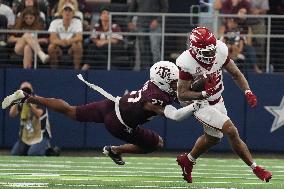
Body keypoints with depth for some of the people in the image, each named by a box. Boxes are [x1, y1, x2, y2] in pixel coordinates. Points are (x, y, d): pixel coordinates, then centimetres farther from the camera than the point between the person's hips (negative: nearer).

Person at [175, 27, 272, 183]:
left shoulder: (219, 51, -16)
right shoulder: (187, 63, -30)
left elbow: (235, 74, -3)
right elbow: (182, 94, -24)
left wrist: (248, 92, -17)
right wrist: (204, 93, -38)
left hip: (217, 101, 7)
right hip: (201, 105, -7)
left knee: (212, 138, 24)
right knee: (231, 131, -18)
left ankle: (187, 160, 48)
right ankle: (255, 168, -7)